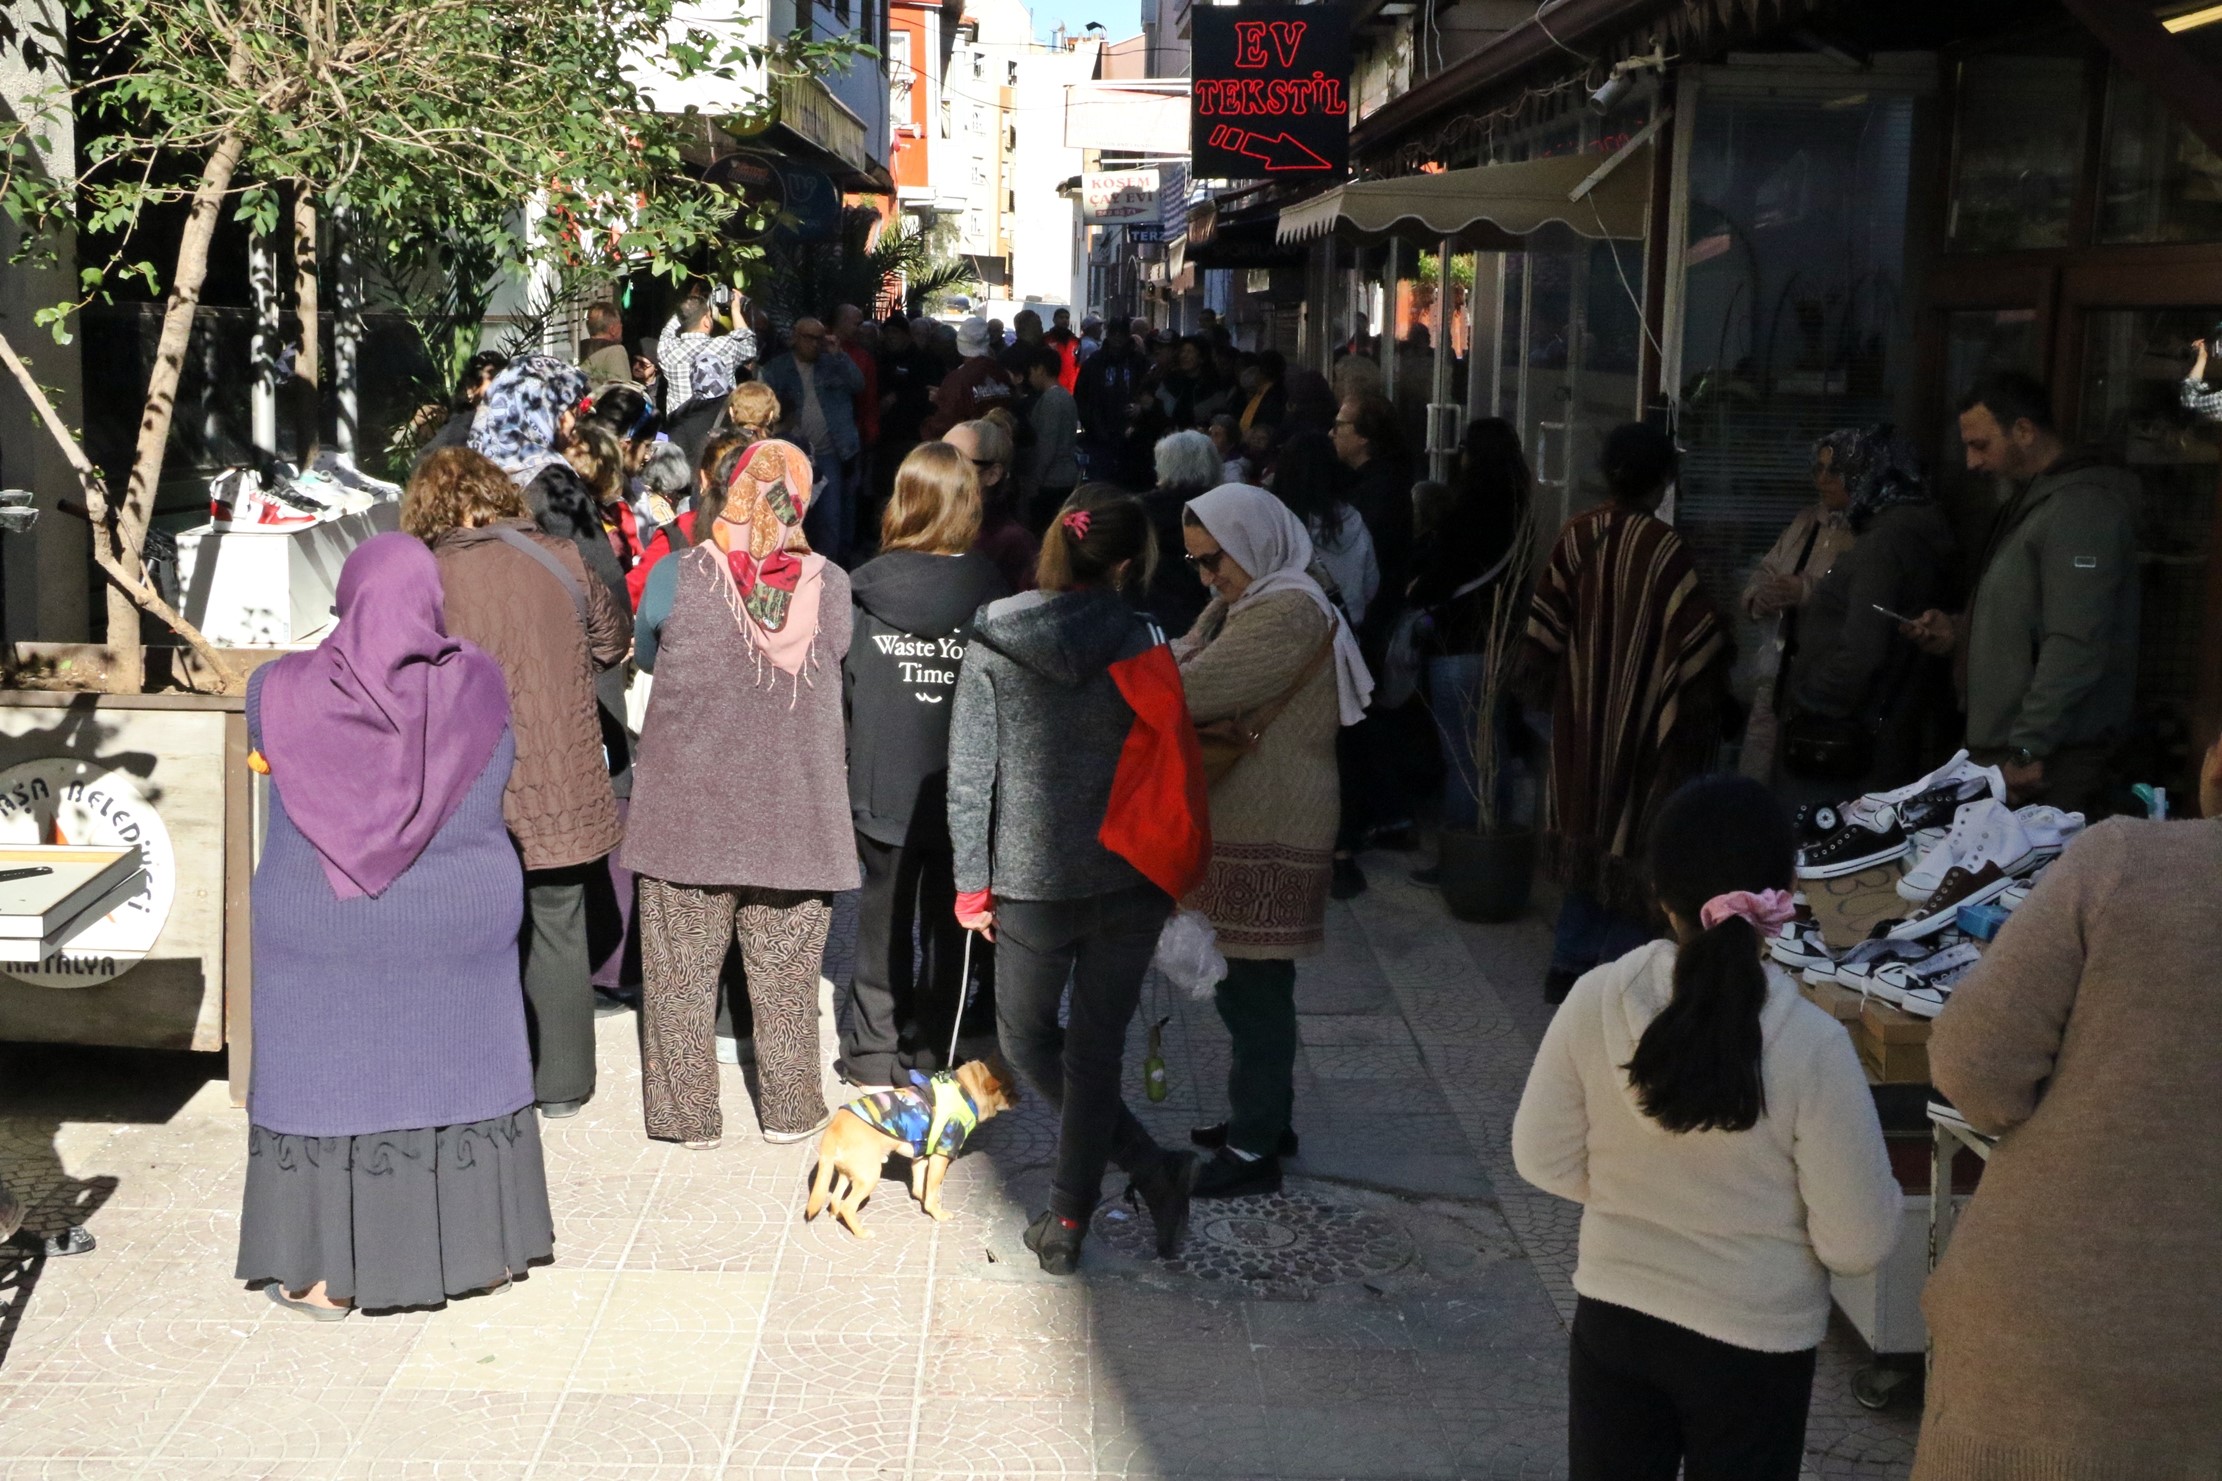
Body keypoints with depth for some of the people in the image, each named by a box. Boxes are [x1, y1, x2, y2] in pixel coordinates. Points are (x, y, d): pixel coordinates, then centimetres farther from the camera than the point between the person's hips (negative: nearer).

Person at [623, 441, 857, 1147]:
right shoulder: (830, 584, -6)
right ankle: (789, 1109, 24)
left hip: (689, 807, -1)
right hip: (797, 815, 2)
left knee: (683, 970, 11)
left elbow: (646, 655, 3)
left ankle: (689, 1114, 19)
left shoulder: (680, 577, -11)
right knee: (786, 973, 13)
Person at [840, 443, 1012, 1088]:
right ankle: (930, 1050, 22)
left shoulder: (864, 589, -9)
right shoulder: (991, 591, -11)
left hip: (882, 785, 0)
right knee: (949, 920, 15)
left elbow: (837, 689, -4)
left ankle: (875, 1052, 20)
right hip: (962, 787, 0)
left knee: (885, 913, 15)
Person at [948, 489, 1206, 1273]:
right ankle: (1068, 1221, 15)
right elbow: (1174, 760, -4)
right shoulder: (1142, 646, -7)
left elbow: (969, 774, -4)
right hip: (1128, 880, 1)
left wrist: (971, 882, 3)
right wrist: (1174, 870, 9)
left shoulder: (990, 646, -5)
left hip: (1031, 880, -1)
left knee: (1028, 1039, 17)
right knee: (1097, 1045, 11)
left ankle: (1153, 1169, 9)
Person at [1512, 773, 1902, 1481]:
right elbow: (1858, 1243, -15)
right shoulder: (1812, 1045, -22)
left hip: (1612, 1315, 2)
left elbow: (1545, 1161, -3)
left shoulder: (1595, 1002, -15)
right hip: (1755, 1340, -2)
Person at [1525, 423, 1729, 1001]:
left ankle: (1570, 964, 21)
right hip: (1643, 721, -5)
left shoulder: (1577, 535, -3)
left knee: (1589, 831, 16)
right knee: (1631, 841, 3)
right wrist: (1701, 708, -2)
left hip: (1581, 716, 5)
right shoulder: (1663, 547, -16)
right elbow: (1698, 641, -15)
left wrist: (1543, 683, 14)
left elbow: (1545, 625, 1)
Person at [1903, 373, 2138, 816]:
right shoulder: (2028, 502, 20)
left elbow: (2075, 648, -21)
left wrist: (2028, 749, -22)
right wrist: (1958, 634, 11)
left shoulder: (2081, 507, -13)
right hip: (2002, 753, 9)